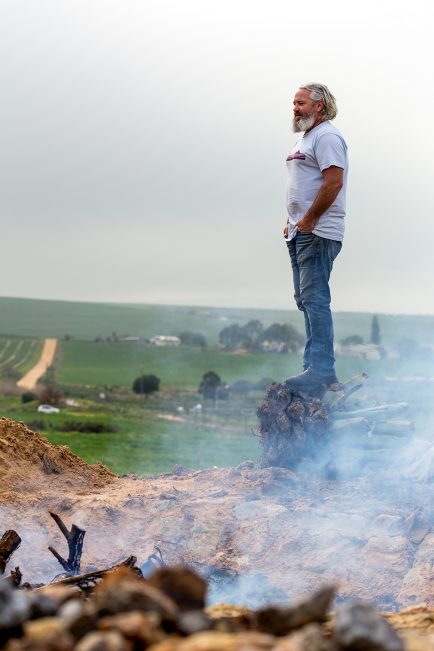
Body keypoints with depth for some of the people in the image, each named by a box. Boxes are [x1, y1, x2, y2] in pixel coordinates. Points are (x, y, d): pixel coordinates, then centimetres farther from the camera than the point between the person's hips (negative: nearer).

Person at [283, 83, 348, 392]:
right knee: (306, 300, 12)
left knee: (315, 299, -13)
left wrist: (308, 221, -19)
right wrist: (292, 221, 16)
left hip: (318, 233, -11)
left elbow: (333, 182, -21)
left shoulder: (326, 136, -10)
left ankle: (322, 370, -14)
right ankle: (315, 366, 16)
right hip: (300, 232, 11)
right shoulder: (305, 138, 22)